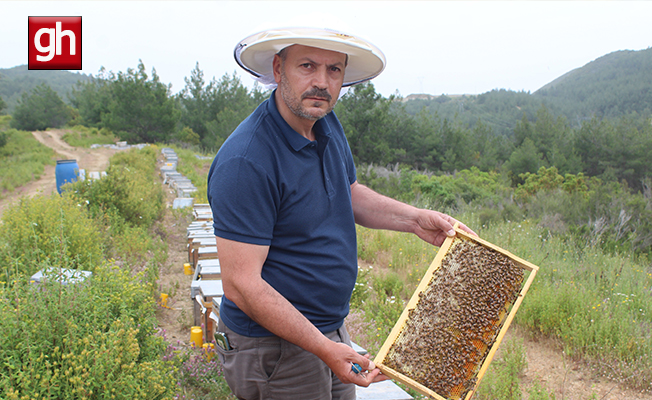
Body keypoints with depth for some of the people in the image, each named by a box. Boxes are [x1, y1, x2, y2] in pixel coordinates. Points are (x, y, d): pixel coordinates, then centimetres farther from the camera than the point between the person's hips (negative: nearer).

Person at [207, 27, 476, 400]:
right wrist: (323, 348, -25)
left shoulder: (327, 124, 1)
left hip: (331, 327, 8)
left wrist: (416, 219, 4)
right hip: (276, 346, -8)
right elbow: (241, 284, -26)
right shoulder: (245, 162, -26)